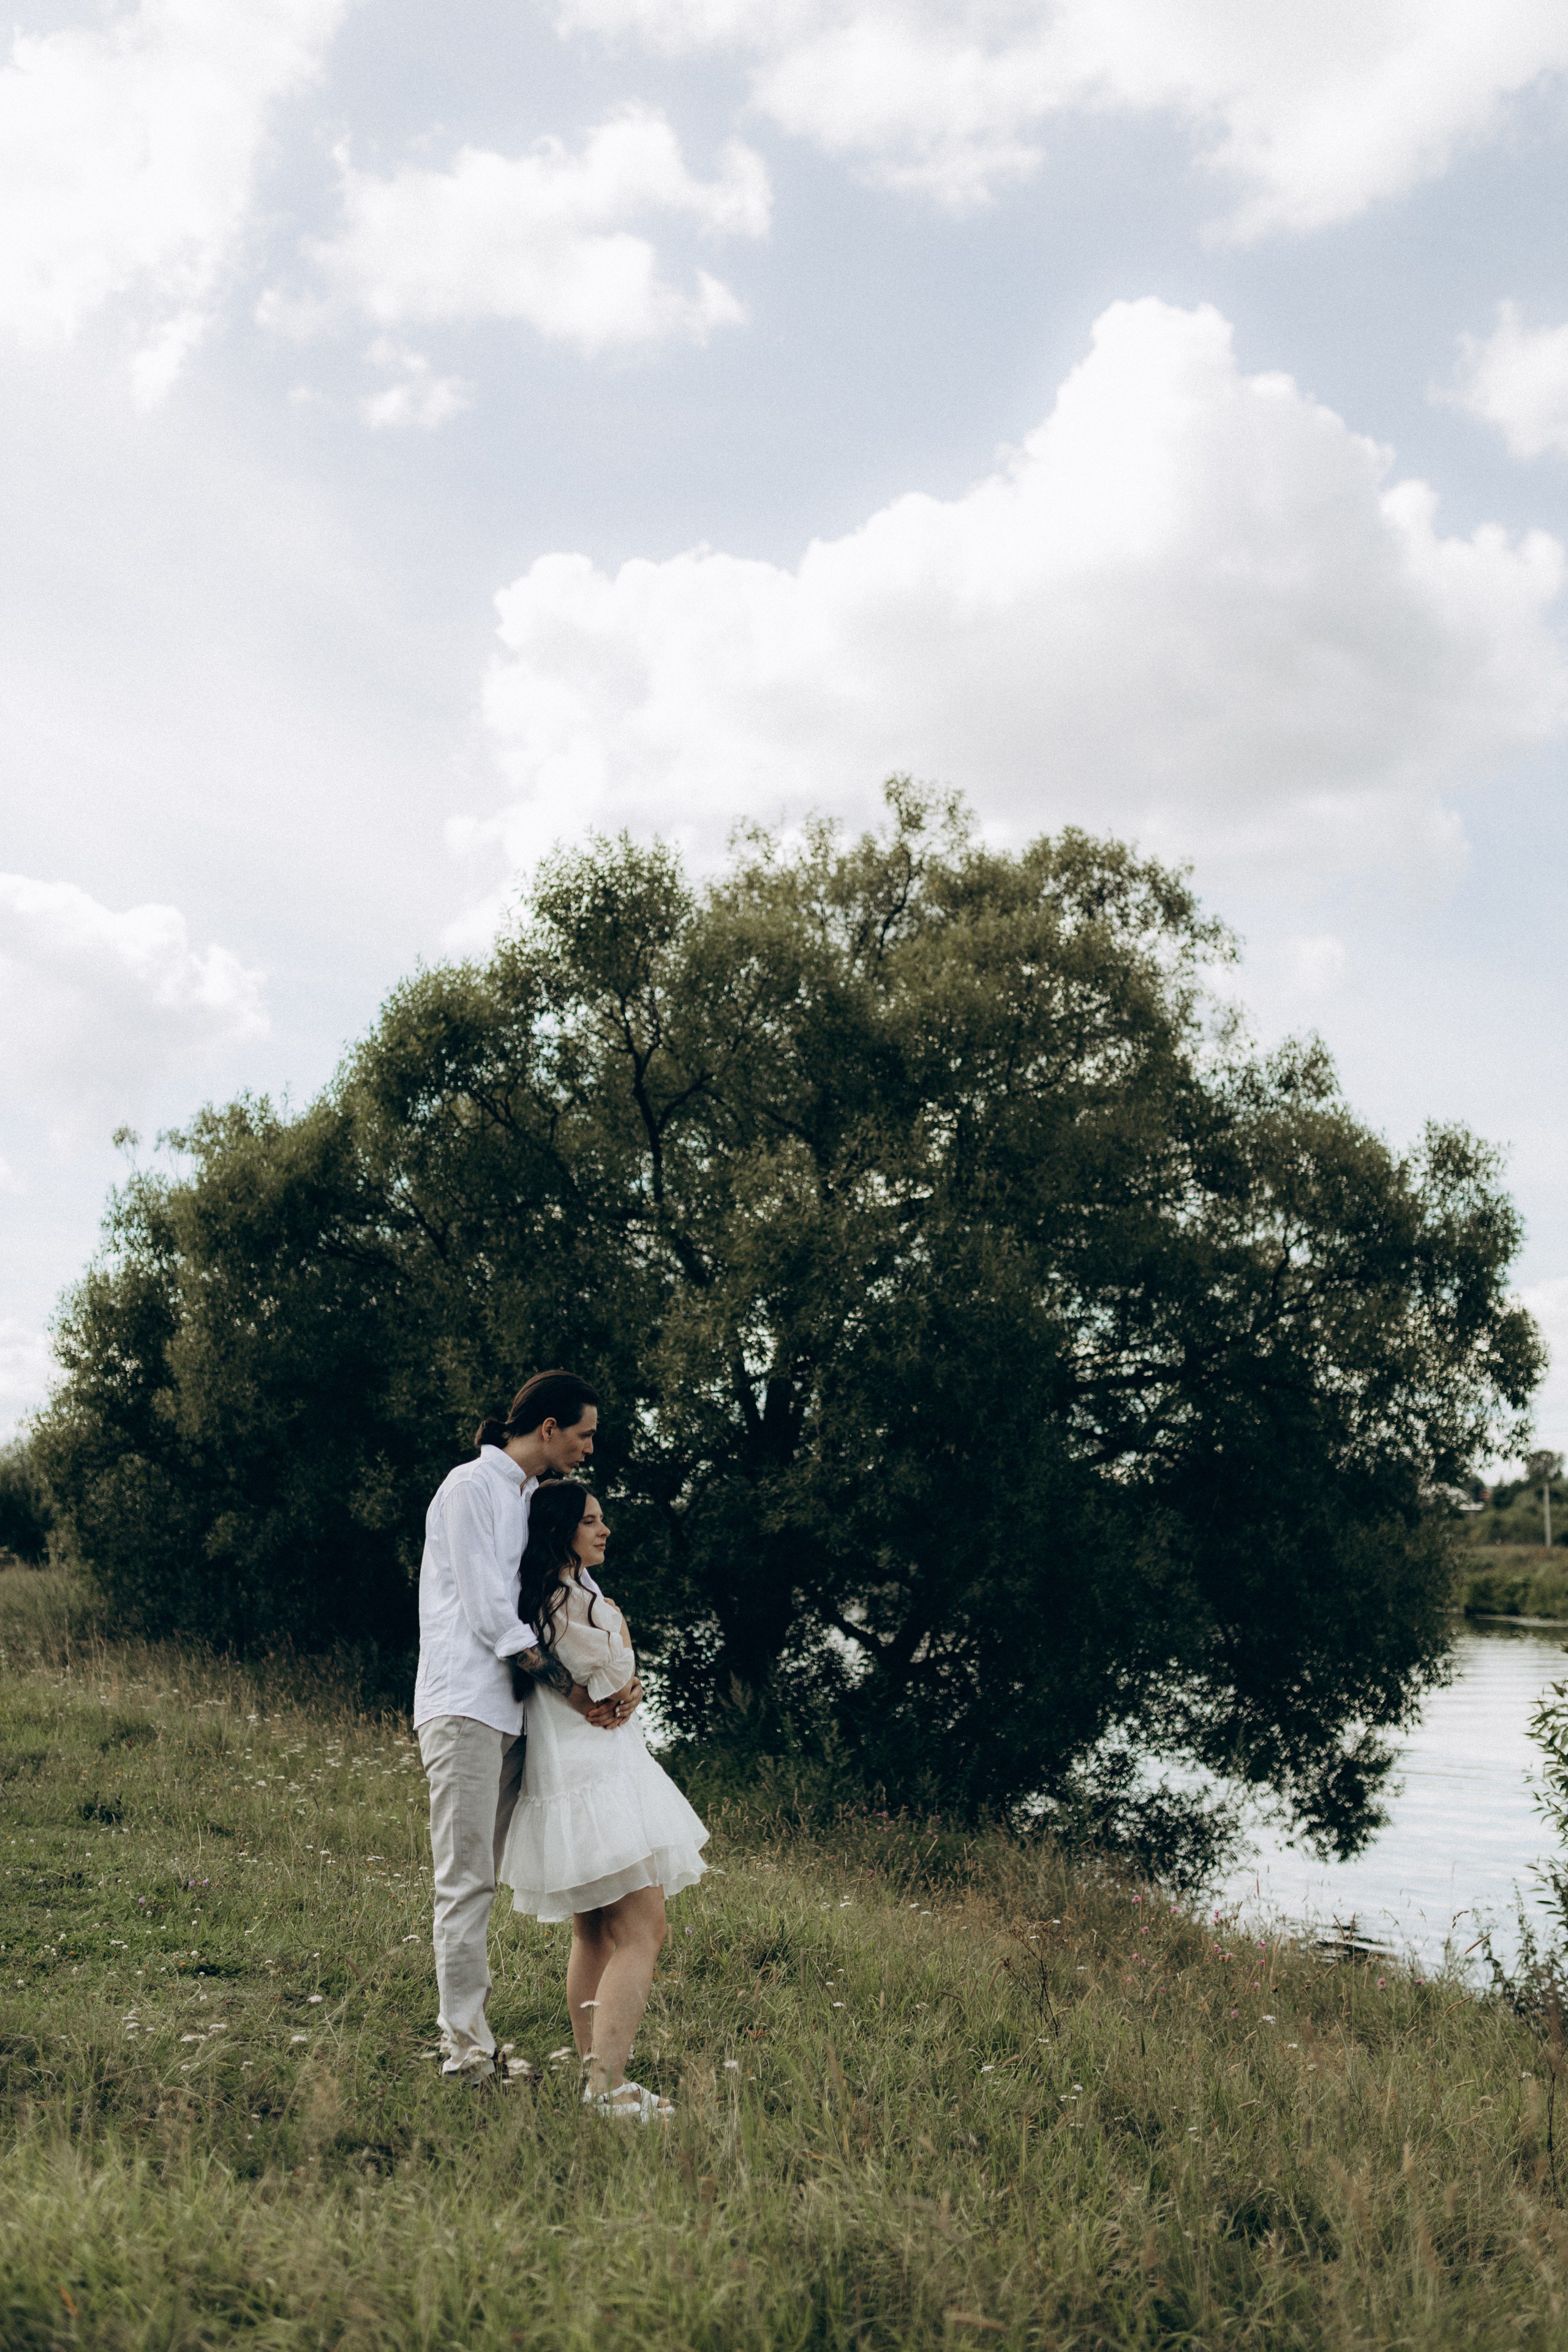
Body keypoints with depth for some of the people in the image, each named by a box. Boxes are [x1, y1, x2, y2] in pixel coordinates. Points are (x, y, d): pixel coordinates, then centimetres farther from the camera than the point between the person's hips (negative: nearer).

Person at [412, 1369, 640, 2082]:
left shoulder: (537, 1499, 20)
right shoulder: (470, 1487, -5)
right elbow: (487, 1611, -11)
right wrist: (566, 1688, -11)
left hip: (511, 1712, 8)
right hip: (464, 1707, -8)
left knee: (480, 1882, 7)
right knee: (465, 1882, -9)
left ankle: (470, 2039, 9)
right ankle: (466, 2051, -9)